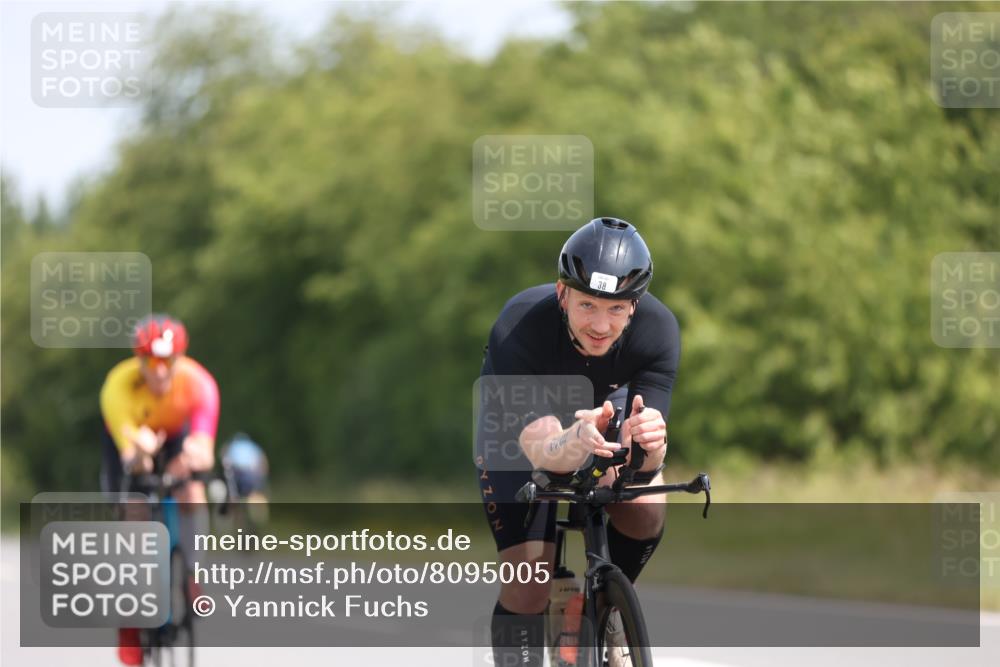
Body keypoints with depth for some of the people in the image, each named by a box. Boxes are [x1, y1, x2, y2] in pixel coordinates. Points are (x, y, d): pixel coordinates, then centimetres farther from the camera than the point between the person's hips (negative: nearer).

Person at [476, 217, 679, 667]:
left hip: (603, 406, 2)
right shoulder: (517, 330, -39)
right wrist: (572, 445, -70)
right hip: (517, 424, -2)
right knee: (529, 587, -14)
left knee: (645, 514, -23)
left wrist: (646, 445, -61)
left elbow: (643, 458, -38)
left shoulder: (658, 330, -33)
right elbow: (541, 449, -47)